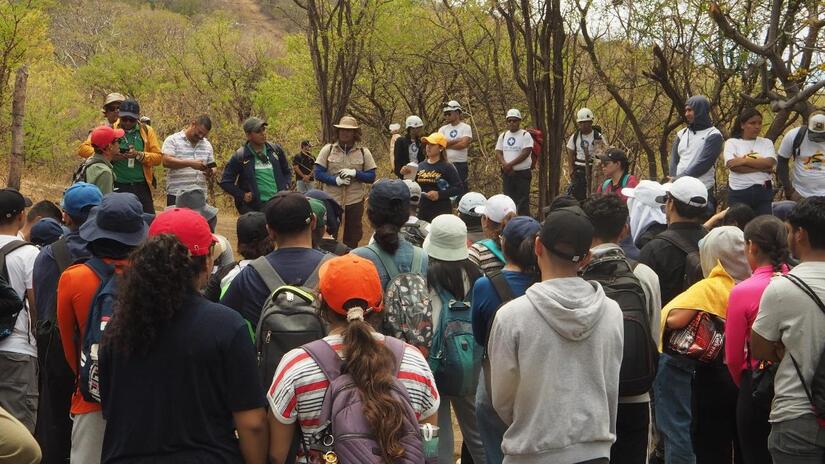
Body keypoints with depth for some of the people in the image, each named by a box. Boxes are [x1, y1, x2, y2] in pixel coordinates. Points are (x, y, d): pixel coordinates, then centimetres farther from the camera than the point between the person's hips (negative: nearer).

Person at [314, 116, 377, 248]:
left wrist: (355, 173, -16)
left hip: (355, 201, 1)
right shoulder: (328, 149, 1)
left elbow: (371, 177, 1)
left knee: (352, 238, 8)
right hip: (331, 200, -1)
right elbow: (318, 173, -2)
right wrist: (336, 180, -17)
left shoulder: (363, 152, 4)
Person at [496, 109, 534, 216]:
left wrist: (510, 164, -16)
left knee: (523, 202, -6)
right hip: (507, 174, 5)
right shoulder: (503, 136, 13)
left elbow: (525, 153, -14)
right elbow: (498, 152, 6)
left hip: (522, 173, -5)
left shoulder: (525, 135, -5)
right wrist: (505, 165, -12)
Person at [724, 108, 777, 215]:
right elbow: (732, 165, -13)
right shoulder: (732, 142, 4)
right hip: (738, 193, -2)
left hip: (763, 191, 2)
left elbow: (769, 163, -7)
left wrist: (744, 160, -10)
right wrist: (761, 167, -11)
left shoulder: (766, 142, 11)